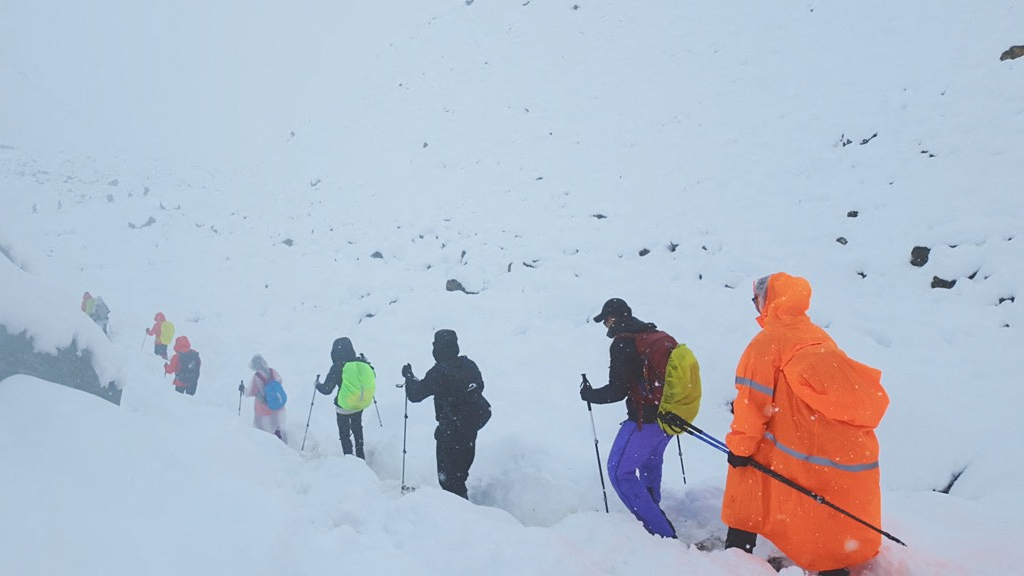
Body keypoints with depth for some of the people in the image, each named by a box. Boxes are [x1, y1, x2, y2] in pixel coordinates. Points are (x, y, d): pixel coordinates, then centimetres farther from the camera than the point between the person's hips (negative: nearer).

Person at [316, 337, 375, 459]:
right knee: (357, 428, 28)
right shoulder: (361, 362, -11)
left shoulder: (337, 367, -22)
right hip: (361, 403, 5)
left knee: (344, 433, 16)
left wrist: (318, 385, 3)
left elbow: (327, 389, -18)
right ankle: (360, 455, 37)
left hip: (344, 406, -5)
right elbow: (372, 378, 4)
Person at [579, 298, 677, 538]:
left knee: (620, 472, -2)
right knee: (650, 463, 30)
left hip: (644, 420, -9)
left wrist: (588, 394, 0)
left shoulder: (622, 343, -14)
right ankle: (652, 509, 45)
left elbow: (617, 390, -17)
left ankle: (661, 531, -5)